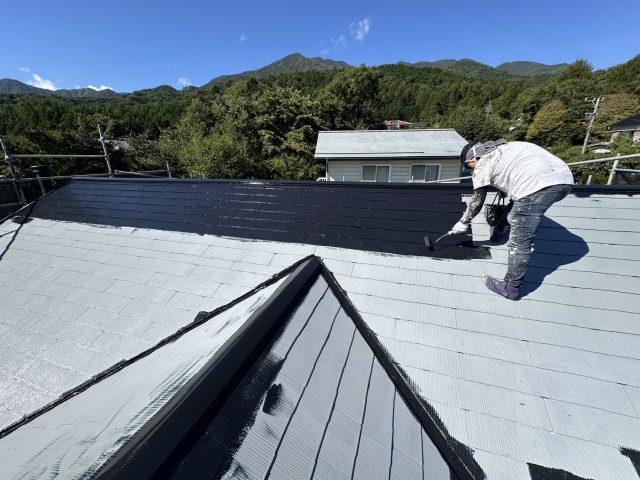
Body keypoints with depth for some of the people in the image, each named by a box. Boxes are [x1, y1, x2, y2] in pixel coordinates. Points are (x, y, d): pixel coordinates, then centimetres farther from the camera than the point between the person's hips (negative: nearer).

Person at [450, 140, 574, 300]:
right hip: (564, 178, 9)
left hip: (537, 185, -8)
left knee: (519, 242, 0)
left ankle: (511, 288, 8)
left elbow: (477, 202, 14)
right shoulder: (506, 146, 33)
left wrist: (463, 222, 27)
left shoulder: (482, 164, 10)